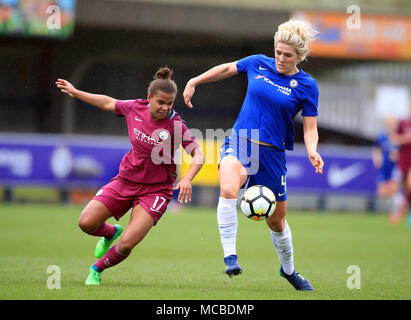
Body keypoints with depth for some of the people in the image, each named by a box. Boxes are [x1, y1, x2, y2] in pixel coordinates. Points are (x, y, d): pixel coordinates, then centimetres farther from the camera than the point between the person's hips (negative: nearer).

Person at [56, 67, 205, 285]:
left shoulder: (176, 125, -17)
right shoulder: (135, 108, -6)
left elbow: (198, 156, -17)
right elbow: (108, 103, 13)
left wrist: (187, 179, -35)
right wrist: (75, 92, 18)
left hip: (156, 189, -4)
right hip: (126, 180, 4)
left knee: (126, 245, -17)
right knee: (86, 223, -7)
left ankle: (97, 269, 15)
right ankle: (110, 233, 30)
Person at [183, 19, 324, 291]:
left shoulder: (306, 86, -3)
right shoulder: (258, 64, 2)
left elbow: (310, 128, -2)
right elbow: (227, 69, 20)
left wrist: (312, 152, -22)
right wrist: (194, 82, 22)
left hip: (272, 153, 0)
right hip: (239, 144, 0)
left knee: (276, 220, 11)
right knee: (228, 190, -32)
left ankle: (289, 270, 37)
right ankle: (230, 256, -29)